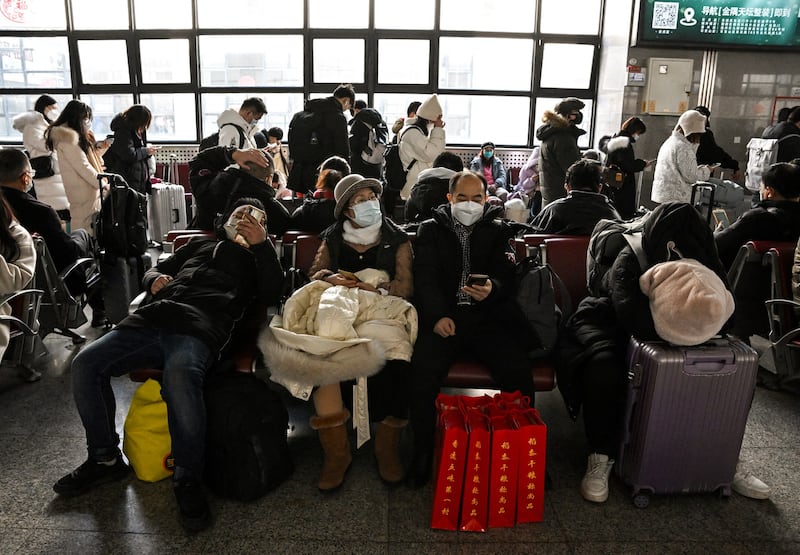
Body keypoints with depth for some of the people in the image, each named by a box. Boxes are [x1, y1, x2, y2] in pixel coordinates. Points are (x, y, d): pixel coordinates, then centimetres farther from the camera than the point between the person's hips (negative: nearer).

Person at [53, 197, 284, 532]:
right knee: (85, 364, -11)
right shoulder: (199, 245, 35)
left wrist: (262, 244, -6)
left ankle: (188, 480, -20)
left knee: (179, 377, -38)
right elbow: (156, 269, 37)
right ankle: (105, 458, 8)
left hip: (200, 328, -5)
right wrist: (154, 279, 12)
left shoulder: (256, 258, 23)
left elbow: (271, 294, 3)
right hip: (152, 319, 6)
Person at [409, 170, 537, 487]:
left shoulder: (499, 231, 17)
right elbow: (424, 277, 2)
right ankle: (423, 452, -11)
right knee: (423, 369, -28)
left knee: (518, 369, -25)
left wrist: (493, 289, -23)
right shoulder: (431, 230, 15)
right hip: (443, 316, 0)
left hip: (487, 317, 1)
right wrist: (437, 315, -17)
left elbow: (507, 275, 2)